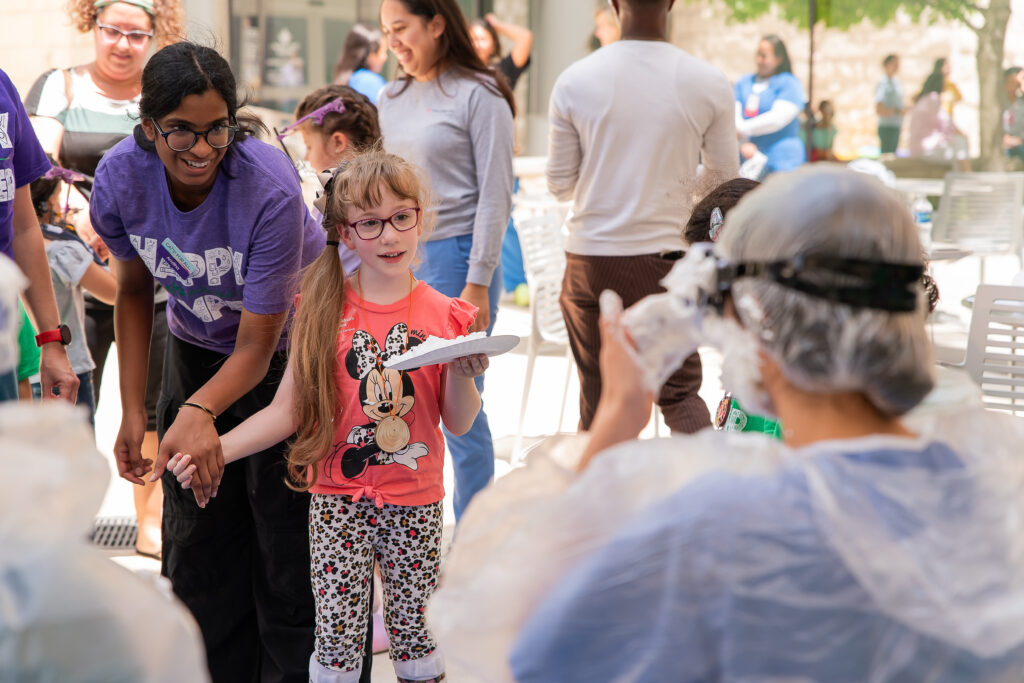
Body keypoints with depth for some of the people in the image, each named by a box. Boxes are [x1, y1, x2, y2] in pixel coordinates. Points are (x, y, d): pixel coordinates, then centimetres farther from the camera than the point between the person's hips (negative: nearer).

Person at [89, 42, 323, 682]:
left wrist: (201, 411, -48)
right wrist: (134, 410, -5)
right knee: (197, 536, 11)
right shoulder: (121, 177, -21)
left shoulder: (270, 188, -34)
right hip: (197, 347, 5)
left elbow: (257, 344, -29)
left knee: (287, 539, -5)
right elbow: (135, 291, -1)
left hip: (293, 346, -4)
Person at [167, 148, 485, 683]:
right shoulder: (324, 310, -3)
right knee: (336, 636, 1)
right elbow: (288, 411, -3)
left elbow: (458, 423, 2)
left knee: (415, 630, 8)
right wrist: (213, 450, -14)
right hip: (338, 498, 0)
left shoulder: (441, 315, -2)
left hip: (414, 502, 1)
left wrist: (461, 372, -16)